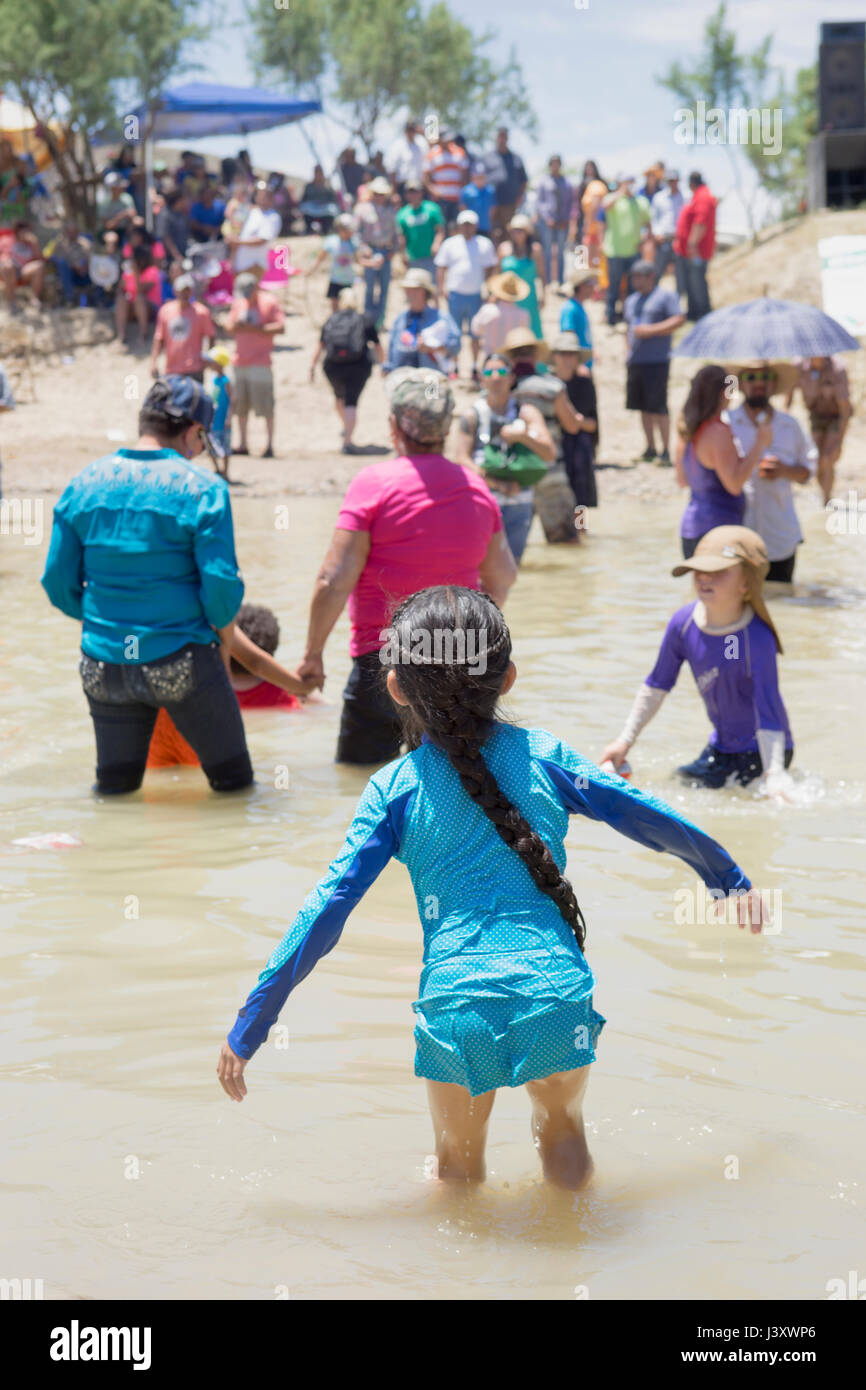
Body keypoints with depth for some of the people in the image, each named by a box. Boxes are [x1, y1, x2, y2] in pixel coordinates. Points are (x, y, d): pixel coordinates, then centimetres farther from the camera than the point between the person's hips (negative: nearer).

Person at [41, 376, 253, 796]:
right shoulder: (201, 489, -10)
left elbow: (58, 583, 4)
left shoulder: (85, 483, 3)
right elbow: (221, 584, -13)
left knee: (113, 790, 16)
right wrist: (224, 625, 8)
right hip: (182, 662, -4)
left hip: (103, 663, 4)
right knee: (233, 783, 8)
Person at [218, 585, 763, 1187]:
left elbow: (327, 911, 1)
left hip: (457, 1006, -1)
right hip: (557, 993, 1)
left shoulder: (393, 790, 4)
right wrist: (731, 878, 33)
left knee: (460, 1164, 22)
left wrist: (250, 1028, 5)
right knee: (563, 1122, 29)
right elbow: (648, 817, 16)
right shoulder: (544, 755, 8)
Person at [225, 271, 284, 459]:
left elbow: (280, 327, -10)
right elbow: (229, 326, 18)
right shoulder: (238, 303, 15)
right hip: (239, 362, 6)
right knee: (239, 406, 7)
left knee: (265, 405, -10)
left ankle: (270, 445, -7)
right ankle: (243, 444, 15)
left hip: (260, 363, -6)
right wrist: (235, 325, -6)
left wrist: (255, 329, -17)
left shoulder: (269, 303, -3)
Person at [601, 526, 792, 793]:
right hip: (721, 746, 7)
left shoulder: (758, 640, -28)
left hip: (761, 751, -7)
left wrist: (775, 782, -36)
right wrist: (625, 741, 6)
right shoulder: (683, 623, -11)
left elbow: (768, 718, -28)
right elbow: (657, 686, 5)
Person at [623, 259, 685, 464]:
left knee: (658, 407, -9)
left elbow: (679, 320, -11)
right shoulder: (632, 300, 21)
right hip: (635, 361, 7)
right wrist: (629, 353, 15)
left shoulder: (666, 296, -1)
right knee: (643, 407, 8)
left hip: (657, 361, -7)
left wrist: (651, 330, -17)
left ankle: (666, 451, -4)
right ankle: (650, 449, 15)